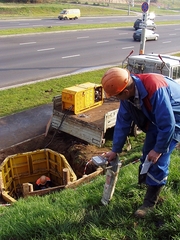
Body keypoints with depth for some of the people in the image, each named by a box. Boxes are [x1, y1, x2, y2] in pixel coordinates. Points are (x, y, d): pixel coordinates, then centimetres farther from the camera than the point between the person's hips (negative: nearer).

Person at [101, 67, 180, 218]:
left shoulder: (155, 90, -41)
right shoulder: (127, 94, -16)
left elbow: (167, 124, -34)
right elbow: (123, 122, -5)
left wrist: (158, 149, -21)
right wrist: (115, 150, 0)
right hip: (156, 117, 7)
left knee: (159, 159, -10)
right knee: (148, 151, 11)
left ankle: (150, 202, 4)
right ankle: (144, 182, 34)